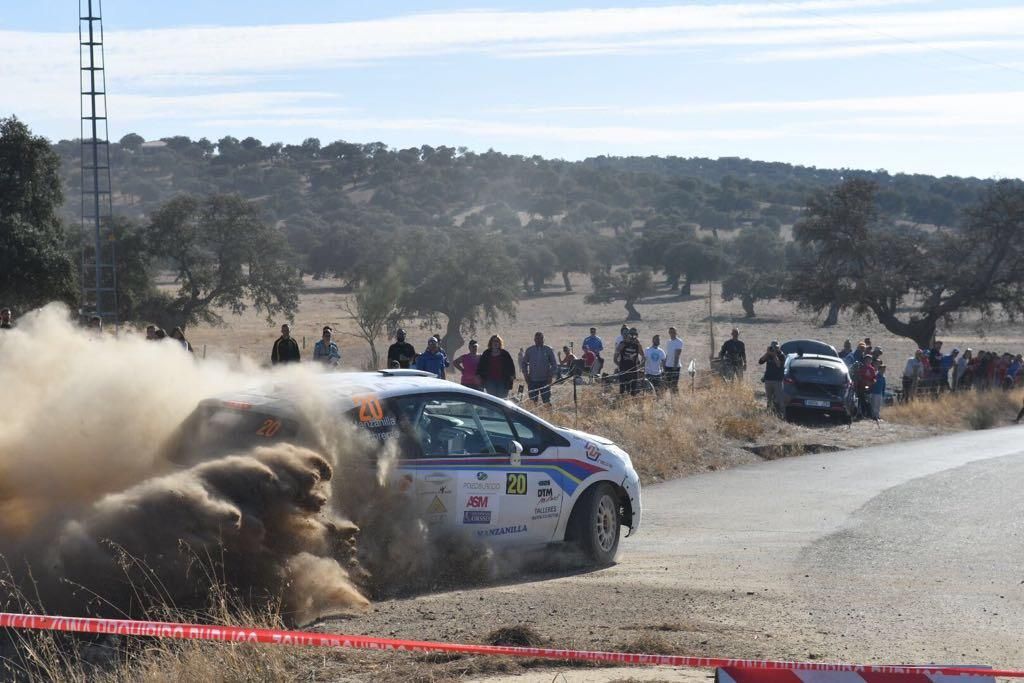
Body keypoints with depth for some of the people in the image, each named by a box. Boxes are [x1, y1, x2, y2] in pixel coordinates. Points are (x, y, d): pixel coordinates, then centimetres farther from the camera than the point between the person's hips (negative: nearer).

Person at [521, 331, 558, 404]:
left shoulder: (548, 350, 3)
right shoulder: (529, 350, 6)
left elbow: (554, 365, 6)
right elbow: (524, 364, 14)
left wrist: (551, 376, -5)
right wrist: (526, 375, 1)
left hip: (545, 381, -1)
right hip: (532, 381, 1)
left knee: (547, 401, -3)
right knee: (533, 401, 1)